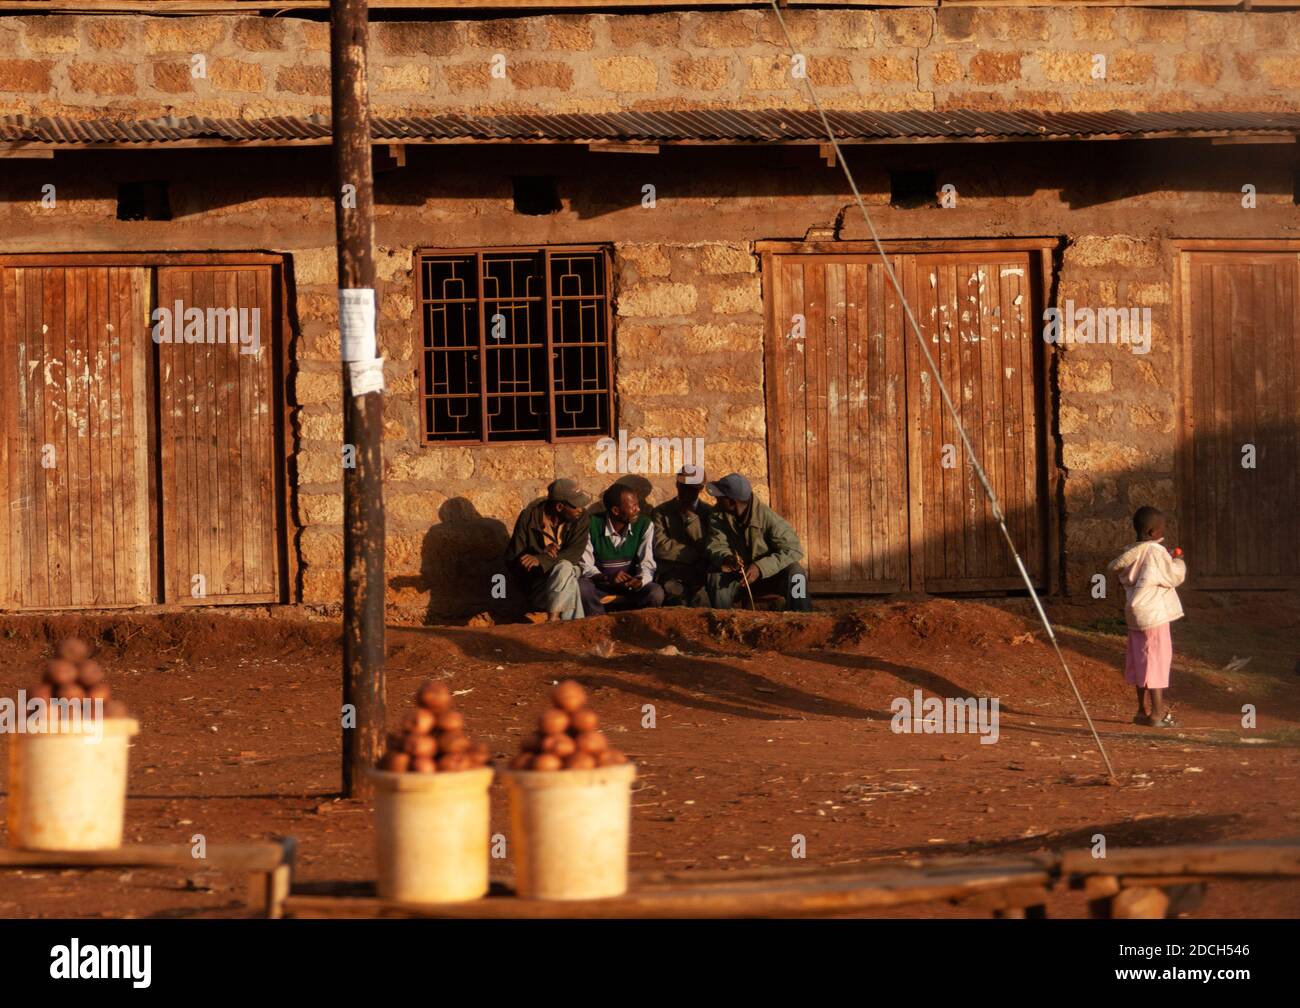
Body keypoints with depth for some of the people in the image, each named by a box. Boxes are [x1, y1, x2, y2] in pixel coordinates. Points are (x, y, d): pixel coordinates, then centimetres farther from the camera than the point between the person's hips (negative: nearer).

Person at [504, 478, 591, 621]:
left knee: (564, 567, -33)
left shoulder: (580, 516, -8)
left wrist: (541, 560, -34)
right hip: (537, 579, -3)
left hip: (569, 571, 3)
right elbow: (512, 560, -11)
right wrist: (544, 553, -29)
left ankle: (552, 620, -31)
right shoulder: (529, 517, -14)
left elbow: (575, 552, -19)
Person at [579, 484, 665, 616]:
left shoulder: (645, 525, -4)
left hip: (631, 590, 2)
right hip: (600, 587, -2)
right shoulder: (592, 525, -10)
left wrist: (640, 581, -34)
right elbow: (585, 566, -13)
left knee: (656, 592, -29)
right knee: (580, 588, -35)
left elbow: (647, 564, -10)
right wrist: (607, 578, -33)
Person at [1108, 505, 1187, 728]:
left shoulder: (1131, 553, 7)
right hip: (1154, 614, -8)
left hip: (1136, 616, 8)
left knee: (1141, 661, 14)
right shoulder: (1156, 553, -16)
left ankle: (1142, 710, 20)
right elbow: (1175, 576, -16)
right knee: (1157, 659, -5)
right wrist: (1178, 561, 5)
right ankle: (1158, 712, -5)